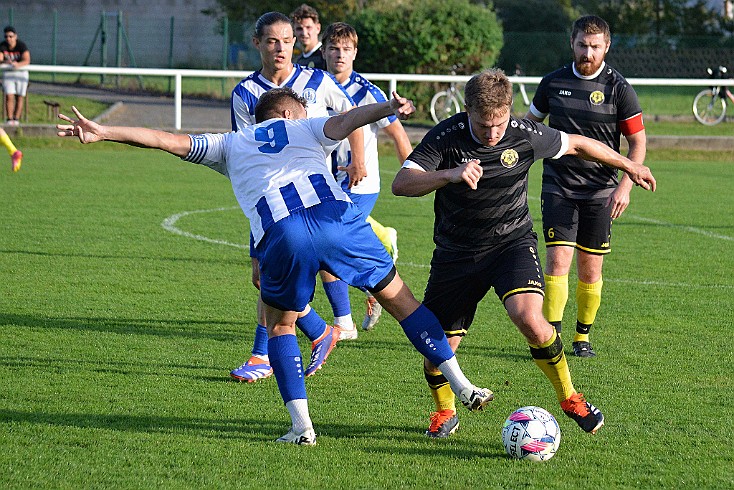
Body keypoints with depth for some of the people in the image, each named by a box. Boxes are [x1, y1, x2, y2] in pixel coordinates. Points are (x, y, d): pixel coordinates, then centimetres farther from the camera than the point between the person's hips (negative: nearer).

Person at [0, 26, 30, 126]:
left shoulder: (21, 45, -21)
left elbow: (27, 60, -32)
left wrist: (18, 64, -53)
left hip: (21, 72, -1)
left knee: (20, 97, 0)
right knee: (9, 96, -10)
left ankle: (16, 119, 6)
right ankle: (9, 120, -11)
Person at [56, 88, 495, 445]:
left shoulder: (230, 145, 33)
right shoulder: (306, 129, 29)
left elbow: (168, 140, 28)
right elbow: (342, 122, 6)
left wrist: (103, 133, 29)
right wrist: (389, 109, -11)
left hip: (279, 235, 0)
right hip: (335, 216, 0)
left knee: (280, 324, 23)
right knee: (399, 298, 16)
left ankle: (301, 424, 11)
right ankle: (462, 387, 15)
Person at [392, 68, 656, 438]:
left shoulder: (526, 135, -14)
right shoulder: (446, 137, -18)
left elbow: (576, 144, 5)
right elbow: (401, 183, -28)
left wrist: (628, 166, 15)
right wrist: (450, 174, -44)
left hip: (512, 242, -1)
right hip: (456, 252, 1)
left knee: (529, 318, -28)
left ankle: (568, 397, -4)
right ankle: (444, 411, 33)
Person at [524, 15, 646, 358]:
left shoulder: (618, 88, -3)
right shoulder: (553, 82, 3)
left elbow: (638, 141, 0)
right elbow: (530, 125, 19)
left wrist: (625, 185, -11)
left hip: (600, 192, -1)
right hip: (558, 187, 1)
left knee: (590, 271, 4)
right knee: (558, 260, -12)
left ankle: (583, 336, 22)